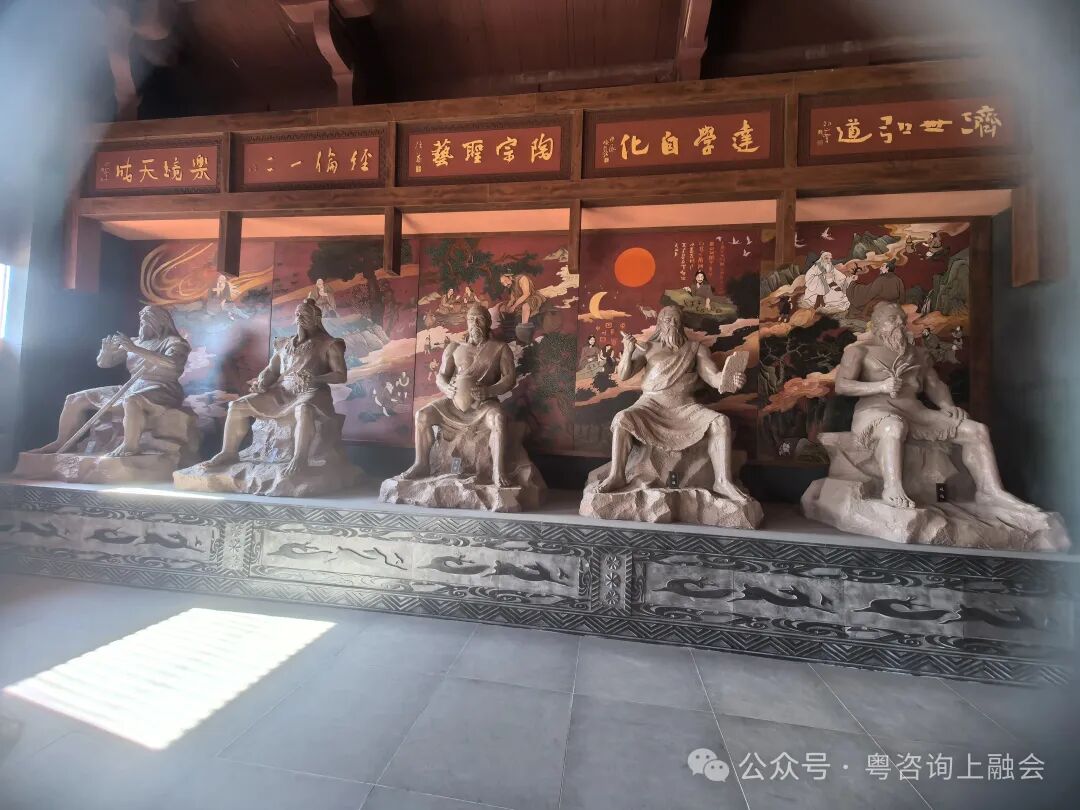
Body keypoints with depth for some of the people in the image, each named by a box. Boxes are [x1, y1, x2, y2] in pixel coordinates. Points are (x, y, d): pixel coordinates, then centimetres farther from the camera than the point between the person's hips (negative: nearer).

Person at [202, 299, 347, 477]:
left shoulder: (330, 344, 3)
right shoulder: (285, 344, 21)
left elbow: (341, 375, -5)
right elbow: (271, 369, 21)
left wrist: (315, 379, -19)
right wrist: (262, 382, -1)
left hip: (310, 392, -6)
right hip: (281, 391, 7)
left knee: (303, 410, -42)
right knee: (237, 406, -4)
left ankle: (299, 459, -39)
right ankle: (229, 453, 6)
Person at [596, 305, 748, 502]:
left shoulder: (695, 348, 16)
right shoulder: (647, 348, 13)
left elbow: (714, 376, 5)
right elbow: (623, 375, 3)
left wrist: (732, 380, -18)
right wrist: (628, 352, -17)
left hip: (685, 406, 2)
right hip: (651, 404, -1)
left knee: (721, 422, -22)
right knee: (622, 418, -29)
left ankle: (723, 481, -15)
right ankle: (616, 476, -20)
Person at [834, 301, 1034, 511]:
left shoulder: (918, 353, 27)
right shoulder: (859, 350, 6)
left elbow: (934, 384, 25)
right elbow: (841, 386, -6)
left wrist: (947, 405, 4)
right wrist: (881, 386, -17)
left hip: (916, 412, 7)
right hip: (876, 410, -7)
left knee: (976, 429, -4)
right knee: (894, 426, -41)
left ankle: (990, 490, -1)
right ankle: (892, 489, -42)